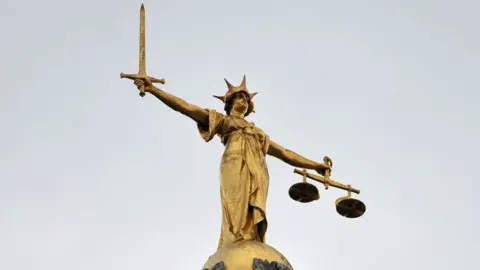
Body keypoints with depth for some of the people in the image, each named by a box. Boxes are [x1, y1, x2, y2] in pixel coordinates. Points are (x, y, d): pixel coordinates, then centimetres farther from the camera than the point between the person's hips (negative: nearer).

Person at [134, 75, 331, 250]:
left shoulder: (258, 133, 36)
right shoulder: (221, 120, 23)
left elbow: (286, 154, 36)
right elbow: (185, 107, 14)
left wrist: (315, 166, 29)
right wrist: (153, 90, 5)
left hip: (257, 174, 4)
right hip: (236, 168, -4)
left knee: (253, 221, -12)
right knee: (238, 218, -20)